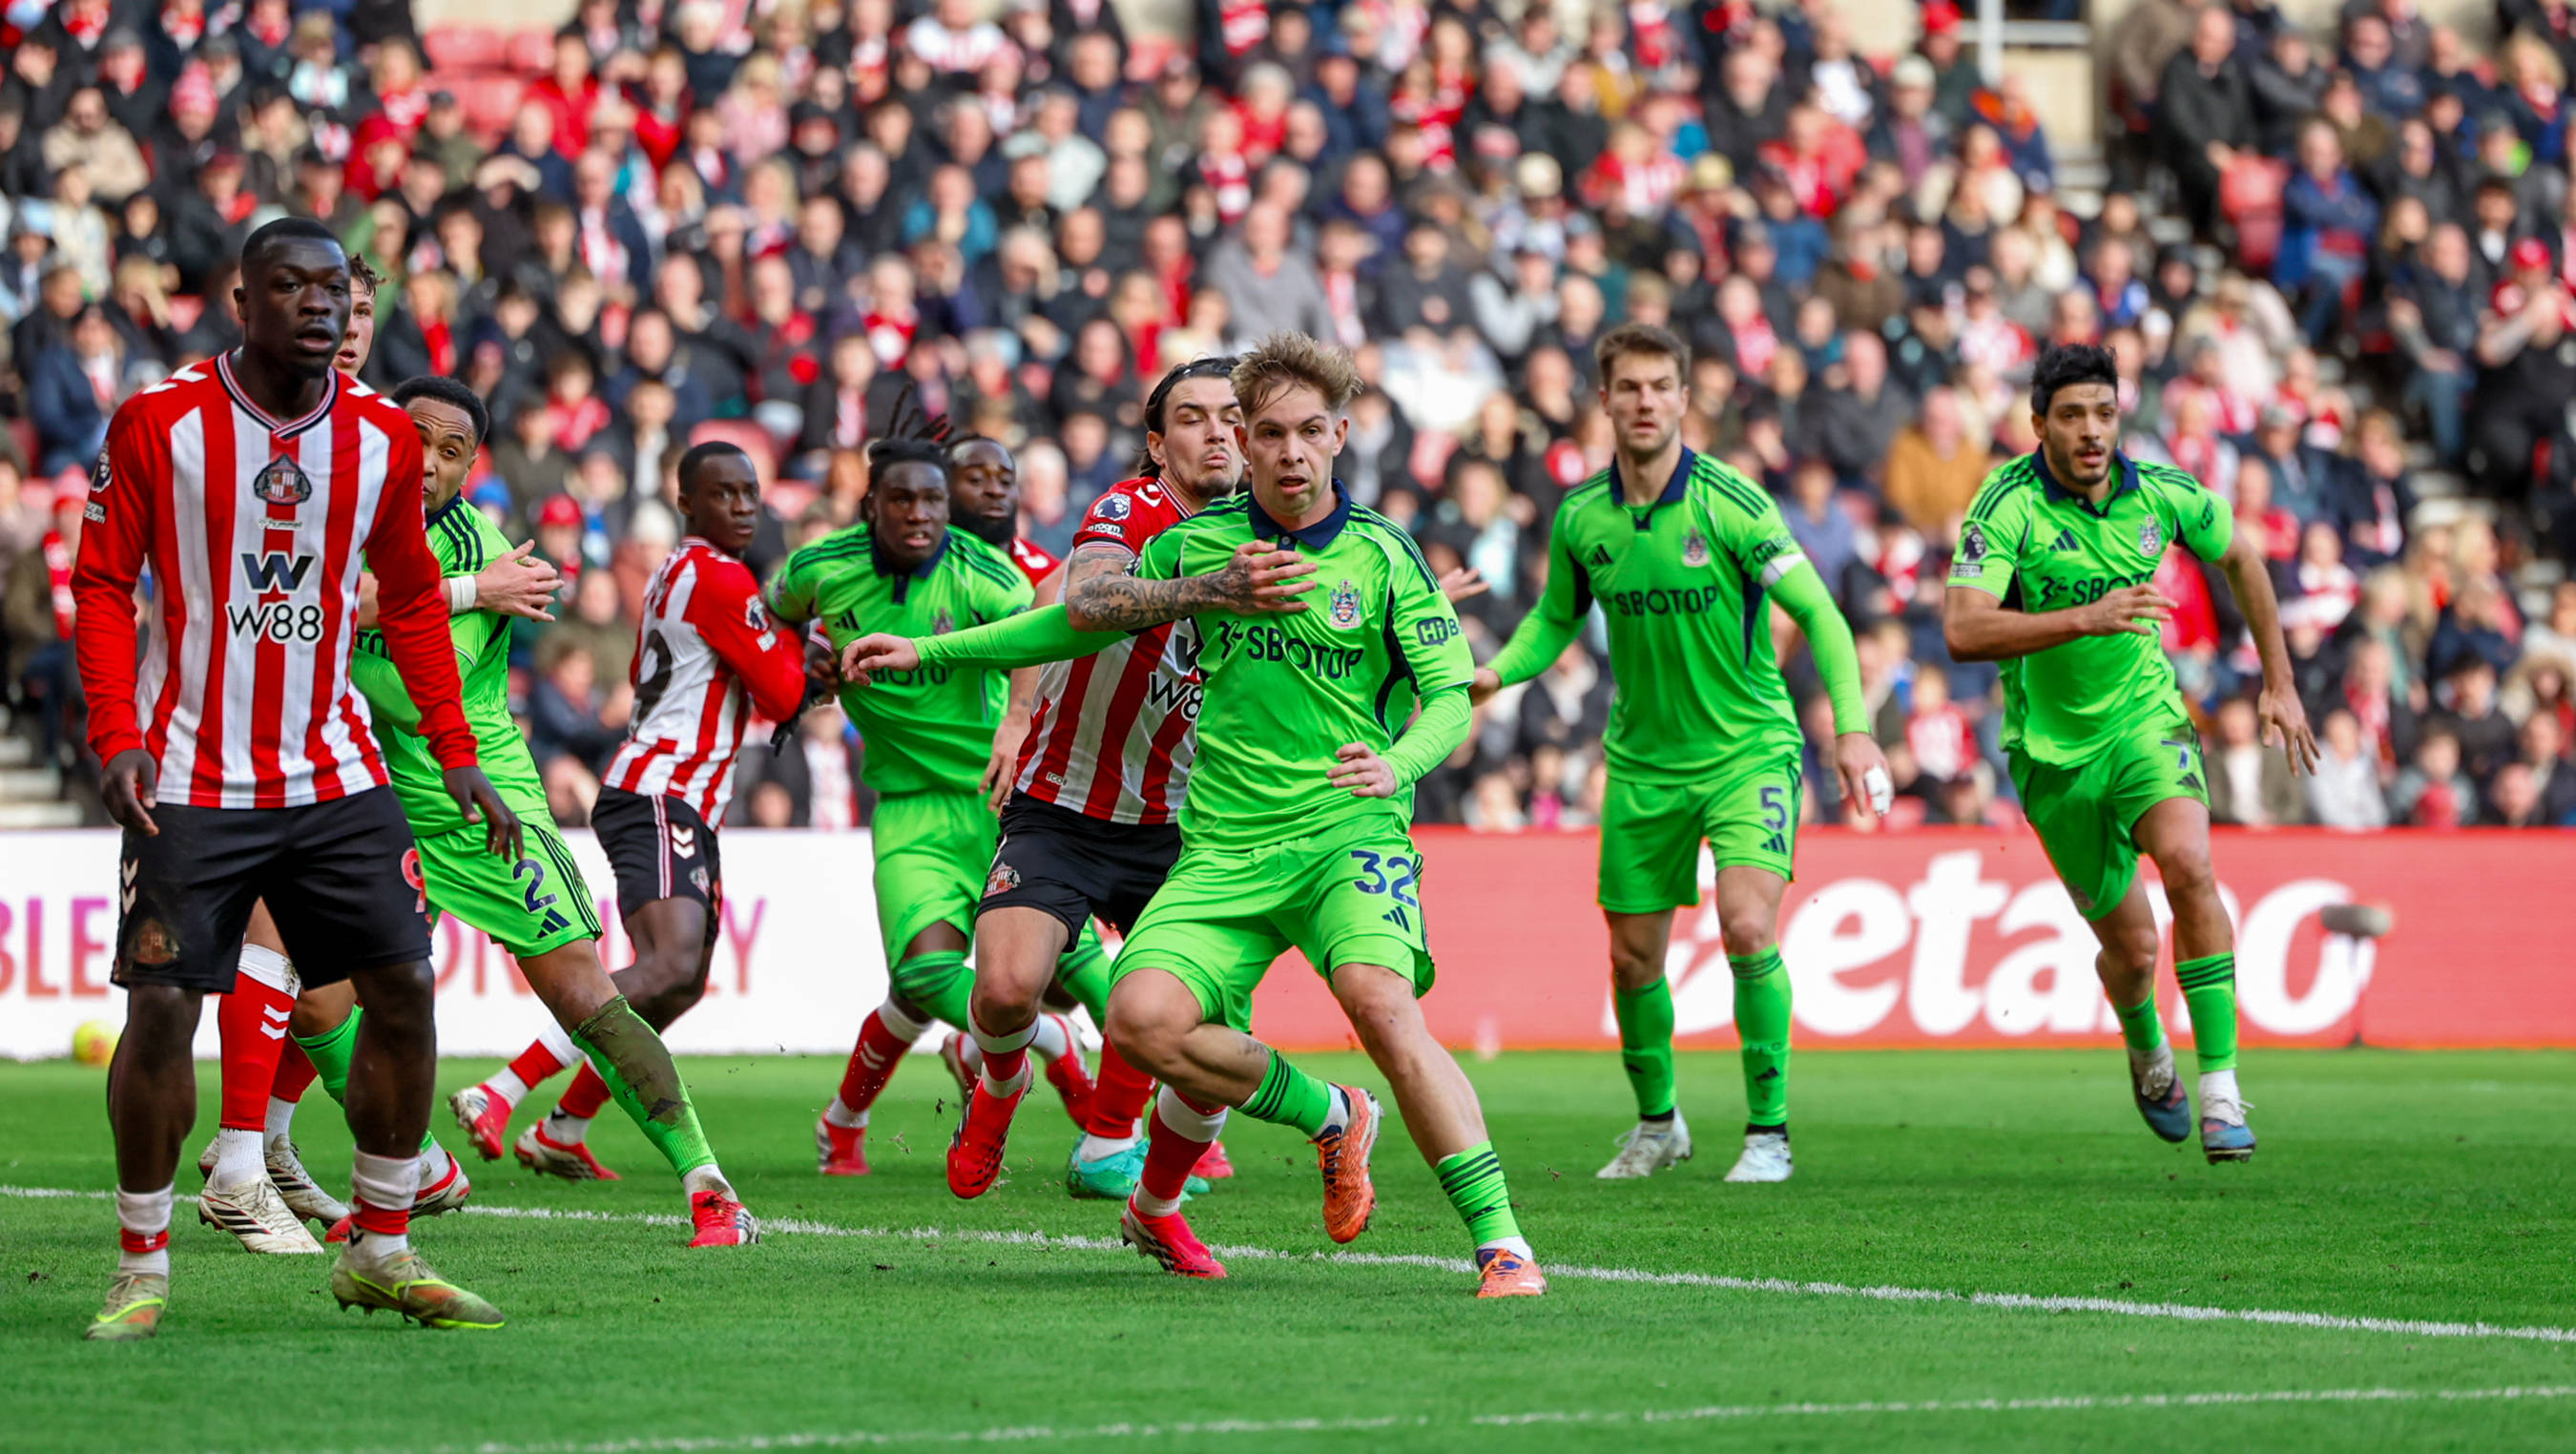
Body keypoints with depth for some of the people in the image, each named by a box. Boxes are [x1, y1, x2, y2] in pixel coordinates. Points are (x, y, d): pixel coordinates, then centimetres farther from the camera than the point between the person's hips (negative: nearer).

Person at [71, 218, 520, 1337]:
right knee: (161, 1008, -8)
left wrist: (456, 756, 8)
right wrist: (117, 734, -15)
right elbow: (103, 587, -3)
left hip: (333, 774, 4)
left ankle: (380, 1250, 13)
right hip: (190, 781, -4)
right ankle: (142, 1265, 6)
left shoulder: (383, 439, 3)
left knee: (403, 989, -1)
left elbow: (409, 603, 14)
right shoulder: (156, 426, -7)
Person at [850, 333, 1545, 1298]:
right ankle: (1328, 1118, 7)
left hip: (1349, 833, -3)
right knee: (1145, 1019, -20)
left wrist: (1395, 766, -25)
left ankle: (1500, 1244, -27)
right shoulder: (1197, 544, 8)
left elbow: (1451, 696, -4)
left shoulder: (1382, 557, 0)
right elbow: (1081, 621, 21)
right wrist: (928, 652, 19)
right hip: (1225, 847, 3)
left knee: (1384, 1007, -29)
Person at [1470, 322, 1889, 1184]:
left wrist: (1852, 727, -27)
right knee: (1633, 956, 7)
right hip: (1643, 762, 4)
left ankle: (1768, 1130, -8)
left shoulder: (1730, 503, -15)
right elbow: (1557, 616, 16)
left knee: (1748, 926, -21)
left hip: (1748, 748, -4)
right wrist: (1500, 670, -4)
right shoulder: (1581, 517, -2)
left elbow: (1818, 613, -16)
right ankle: (1657, 1123, 30)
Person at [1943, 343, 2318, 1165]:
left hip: (2144, 717, 1)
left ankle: (2220, 1087, -24)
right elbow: (1963, 632, -31)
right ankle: (2147, 1053, 43)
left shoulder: (2161, 494, -7)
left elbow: (2240, 556, 14)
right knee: (2131, 946, 5)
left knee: (2188, 864, -28)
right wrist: (2087, 617, -40)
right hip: (2054, 749, -1)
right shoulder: (2007, 506, -19)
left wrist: (2279, 684, 14)